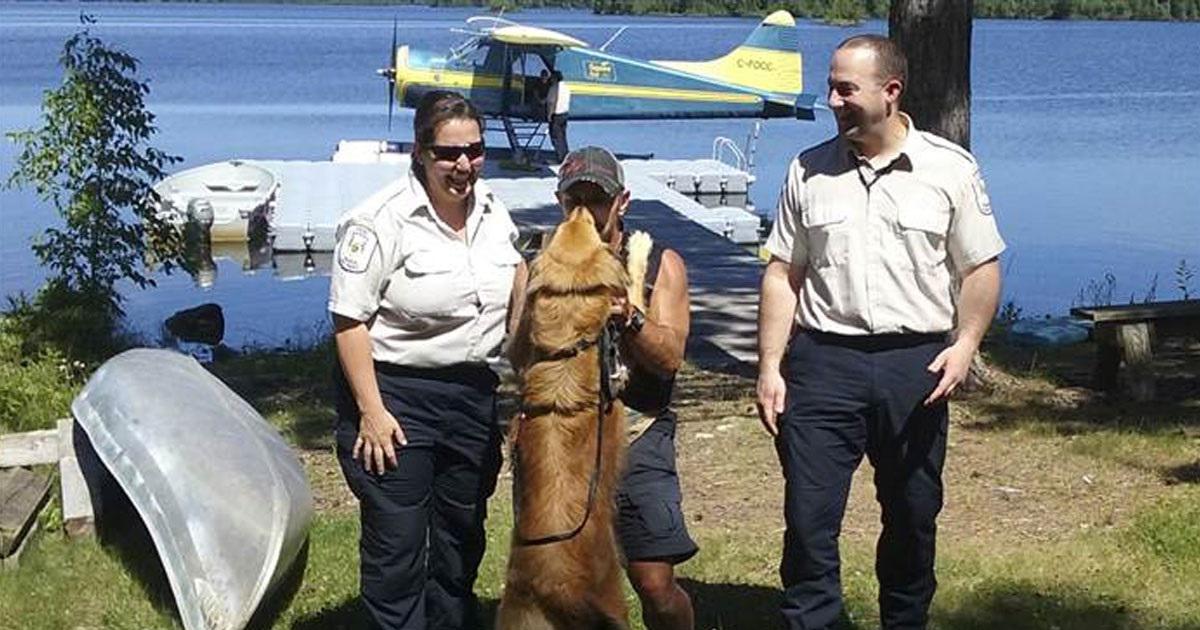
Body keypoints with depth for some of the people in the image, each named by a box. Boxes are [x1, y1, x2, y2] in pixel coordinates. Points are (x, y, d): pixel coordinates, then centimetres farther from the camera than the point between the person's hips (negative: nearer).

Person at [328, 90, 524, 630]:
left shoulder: (492, 211, 4)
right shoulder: (383, 220, -17)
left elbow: (513, 285, 21)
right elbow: (349, 319, -17)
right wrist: (370, 410, -20)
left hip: (472, 394, 7)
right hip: (394, 394, -7)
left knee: (461, 538, 20)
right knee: (397, 546, -2)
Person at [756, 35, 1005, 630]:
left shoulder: (950, 169, 1)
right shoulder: (809, 170, 5)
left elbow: (981, 269, 3)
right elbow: (783, 274, 6)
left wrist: (964, 344, -11)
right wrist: (770, 367, 0)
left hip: (916, 364, 0)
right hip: (823, 362, 0)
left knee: (912, 518, 11)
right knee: (809, 517, -4)